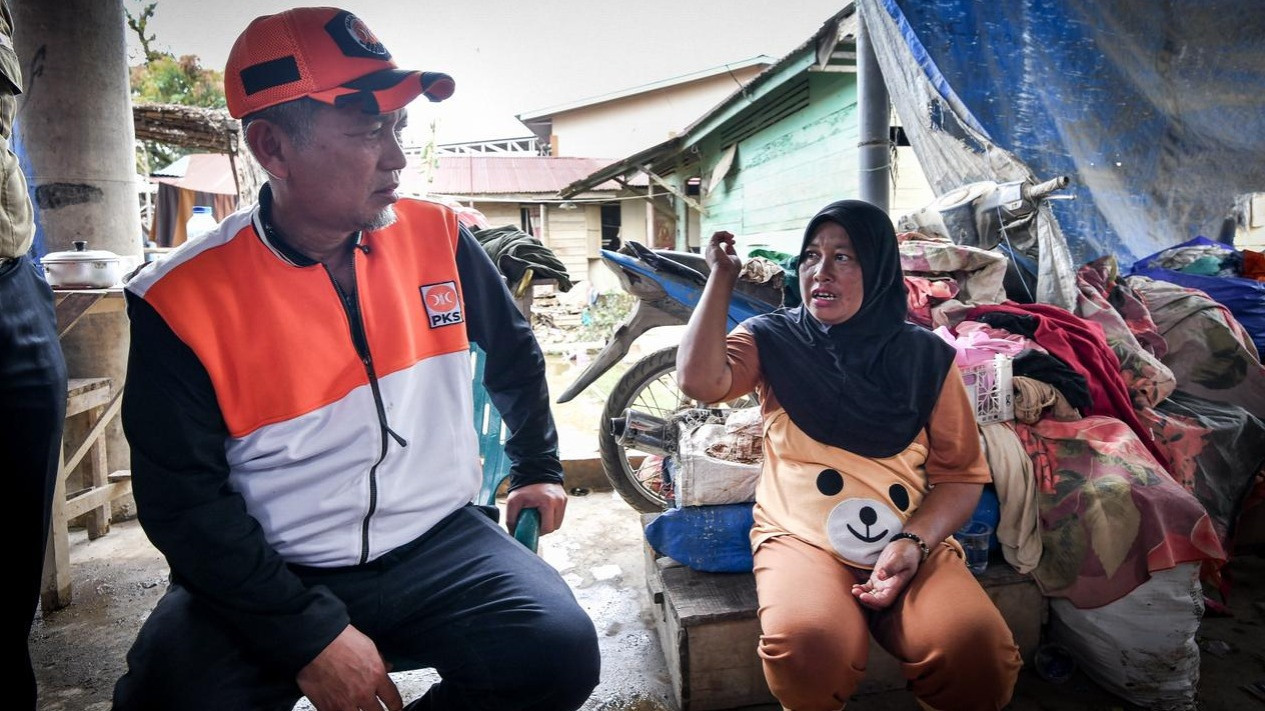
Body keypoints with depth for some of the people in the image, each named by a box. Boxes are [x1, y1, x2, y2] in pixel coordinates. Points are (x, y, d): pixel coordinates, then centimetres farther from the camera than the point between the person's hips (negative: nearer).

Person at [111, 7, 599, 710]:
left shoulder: (436, 237, -2)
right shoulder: (181, 301, -11)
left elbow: (513, 351, 15)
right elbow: (185, 501, -9)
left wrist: (538, 466, 21)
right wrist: (310, 634, -16)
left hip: (439, 543, 2)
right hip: (272, 576, -1)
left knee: (561, 650, -20)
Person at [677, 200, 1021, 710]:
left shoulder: (926, 356, 7)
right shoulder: (772, 340, 5)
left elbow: (961, 473, 6)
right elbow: (700, 380, -15)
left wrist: (913, 543, -11)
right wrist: (722, 277, -7)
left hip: (913, 543, 2)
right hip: (801, 537, -1)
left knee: (977, 652, -27)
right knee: (808, 646, -31)